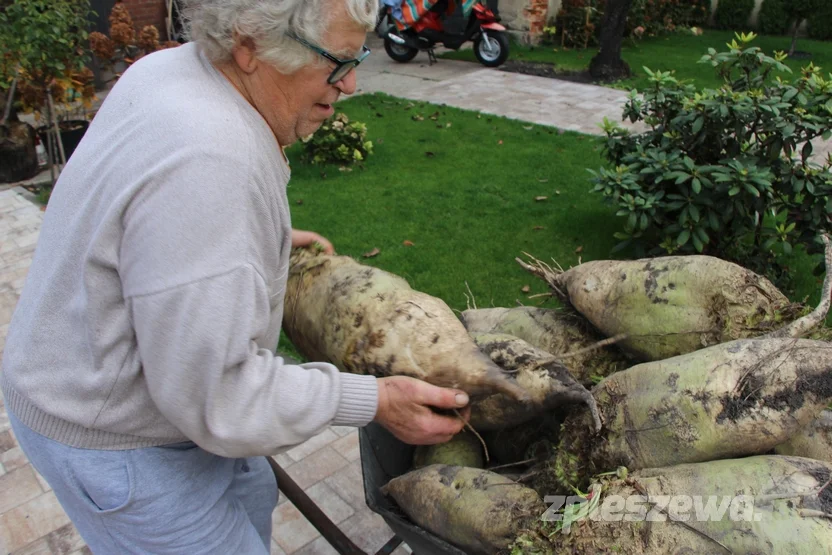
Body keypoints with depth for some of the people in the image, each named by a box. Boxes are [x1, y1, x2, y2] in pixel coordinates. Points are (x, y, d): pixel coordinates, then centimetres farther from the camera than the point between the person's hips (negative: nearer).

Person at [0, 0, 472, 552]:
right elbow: (217, 392, -32)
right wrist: (373, 401, -24)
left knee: (250, 499, 27)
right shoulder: (204, 163, -37)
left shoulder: (171, 68, -6)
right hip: (112, 442, -9)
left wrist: (268, 238, 8)